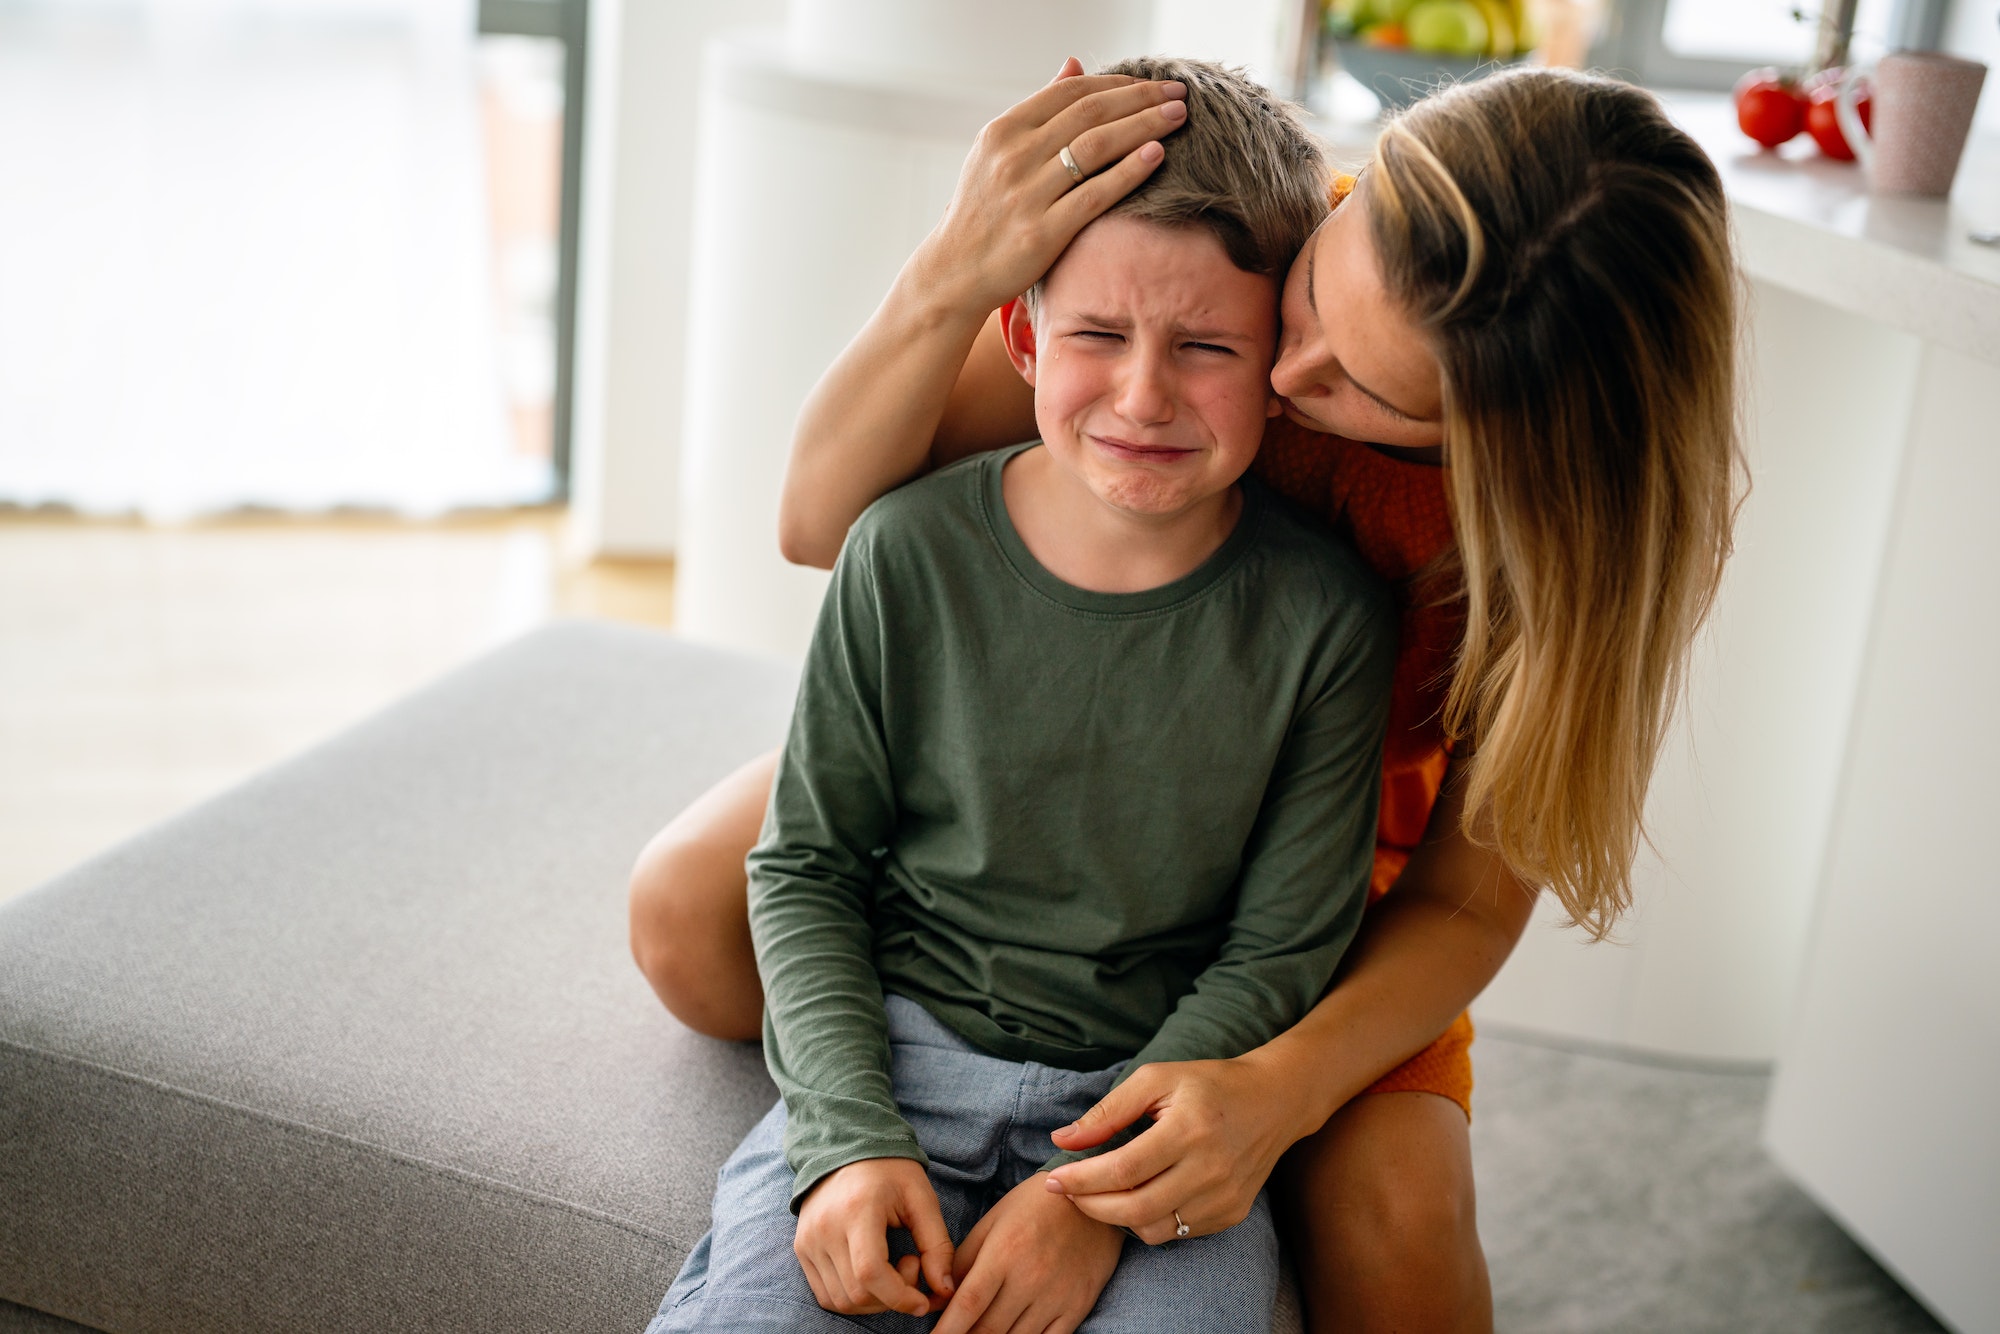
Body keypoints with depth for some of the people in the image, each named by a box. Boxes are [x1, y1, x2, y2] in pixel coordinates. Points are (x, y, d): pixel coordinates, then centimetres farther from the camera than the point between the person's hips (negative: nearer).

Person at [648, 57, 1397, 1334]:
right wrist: (849, 1136, -12)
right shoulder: (911, 555, -9)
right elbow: (807, 867, 0)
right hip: (895, 1053, 0)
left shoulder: (1325, 616, -10)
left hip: (1161, 1086, 0)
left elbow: (1279, 954, -5)